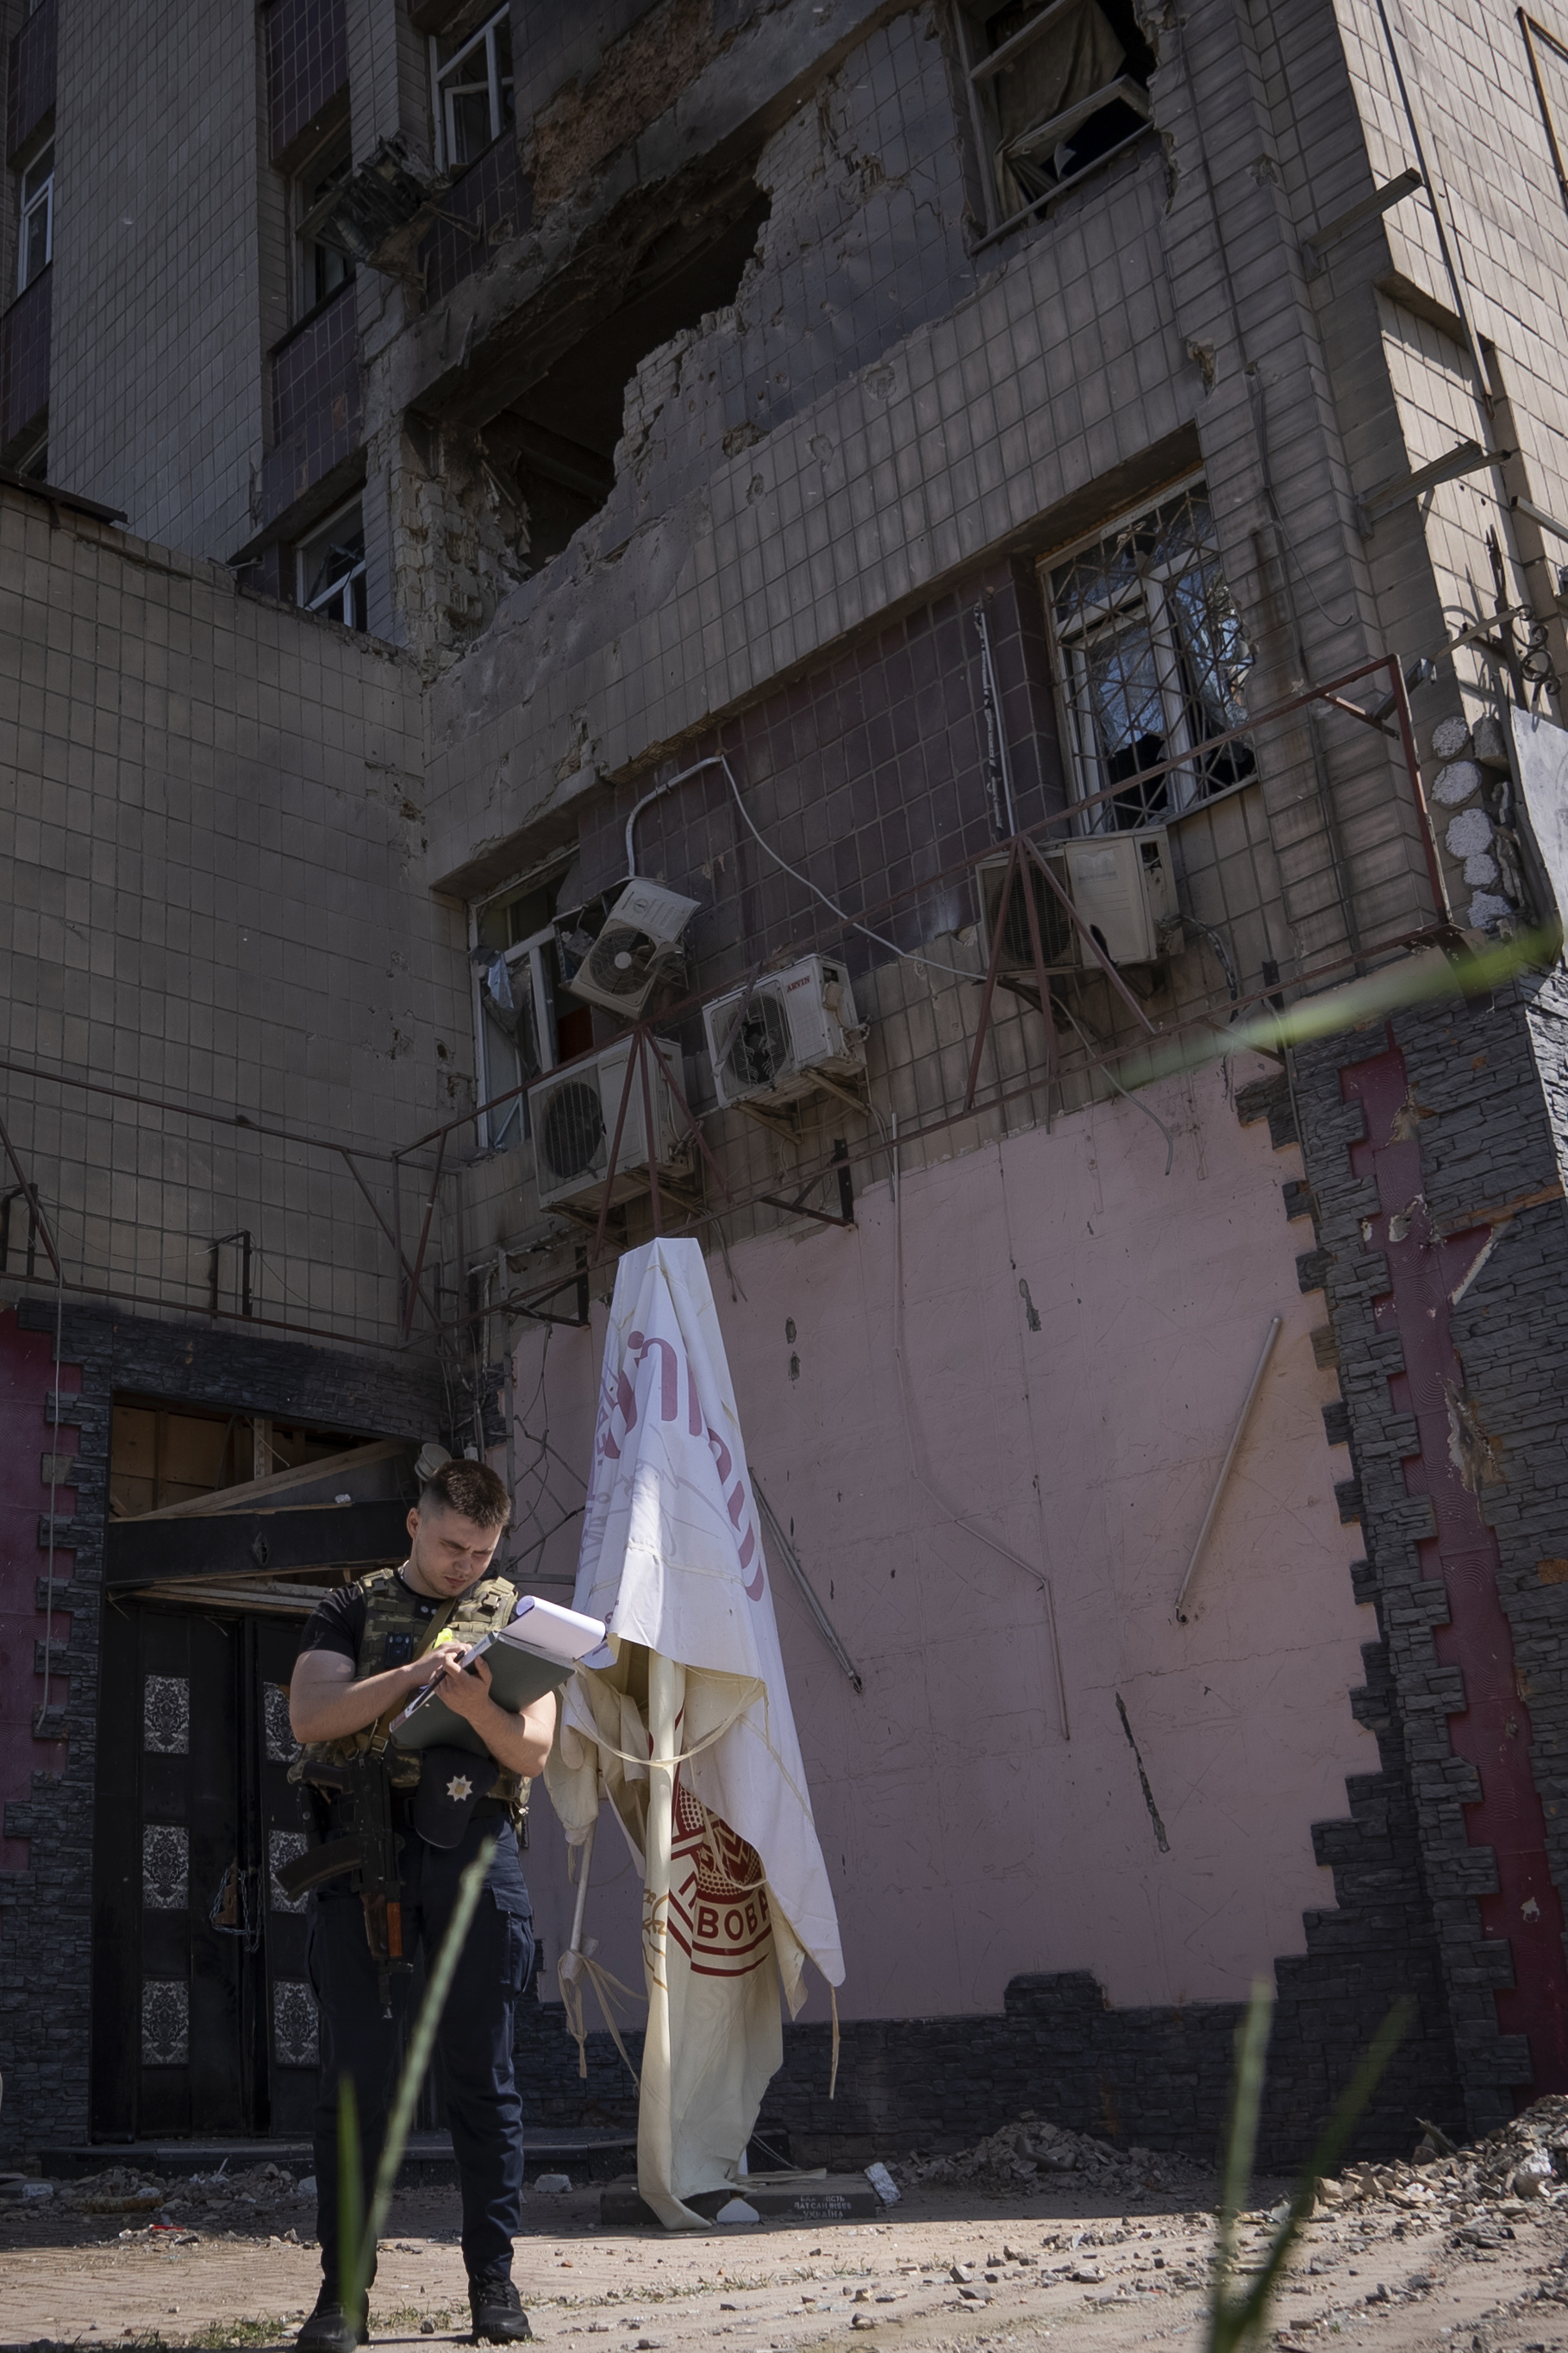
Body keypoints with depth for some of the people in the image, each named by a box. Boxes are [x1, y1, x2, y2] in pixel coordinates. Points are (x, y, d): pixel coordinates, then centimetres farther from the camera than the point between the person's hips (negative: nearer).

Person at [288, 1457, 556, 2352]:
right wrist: (410, 1675, -16)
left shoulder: (516, 1617, 13)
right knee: (358, 2072, 1)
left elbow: (534, 1750, 4)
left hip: (475, 1850, 1)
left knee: (483, 2073, 3)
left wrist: (477, 1704, -16)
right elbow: (310, 1714, -4)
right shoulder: (355, 1609, 11)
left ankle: (495, 2279, 12)